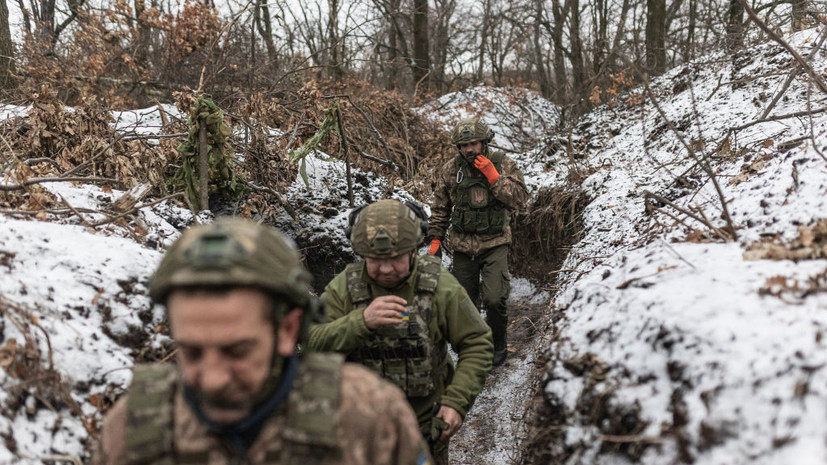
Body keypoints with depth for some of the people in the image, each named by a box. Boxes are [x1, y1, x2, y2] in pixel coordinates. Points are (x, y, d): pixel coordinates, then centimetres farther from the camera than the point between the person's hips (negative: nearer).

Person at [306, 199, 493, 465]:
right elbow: (311, 346, -21)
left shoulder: (439, 285, -14)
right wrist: (361, 321, -36)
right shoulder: (344, 287, -12)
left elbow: (477, 344, -9)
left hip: (427, 423, 0)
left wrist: (457, 402, -19)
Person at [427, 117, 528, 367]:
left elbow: (520, 198, -12)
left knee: (494, 299, -14)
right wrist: (436, 239, 8)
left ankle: (498, 343, 12)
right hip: (463, 244, 3)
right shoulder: (450, 170, 2)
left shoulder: (503, 164, -3)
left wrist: (494, 177, -20)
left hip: (495, 243, -2)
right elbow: (440, 208, 11)